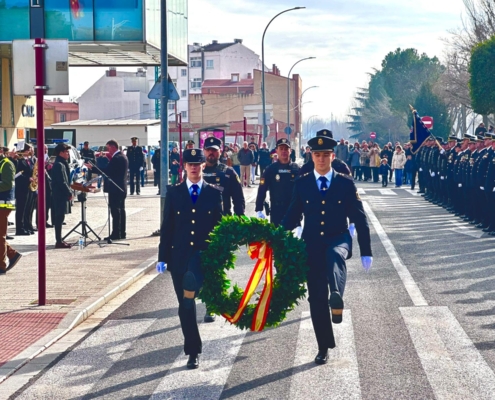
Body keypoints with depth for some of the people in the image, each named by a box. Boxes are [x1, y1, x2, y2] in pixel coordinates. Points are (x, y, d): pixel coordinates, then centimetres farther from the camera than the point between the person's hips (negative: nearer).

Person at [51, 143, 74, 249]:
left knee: (59, 218, 11)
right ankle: (59, 242, -5)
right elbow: (62, 182, -20)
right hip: (60, 195, -10)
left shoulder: (62, 164, 15)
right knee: (59, 218, -7)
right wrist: (69, 193, -13)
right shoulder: (59, 165, -16)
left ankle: (59, 240, 16)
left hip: (60, 195, 10)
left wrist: (68, 192, 11)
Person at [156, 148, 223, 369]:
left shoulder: (214, 193, 4)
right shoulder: (174, 193, 6)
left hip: (204, 253, -2)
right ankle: (193, 352, 16)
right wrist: (163, 257, 2)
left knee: (191, 280, -34)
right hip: (179, 256, 2)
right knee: (185, 305, 4)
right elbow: (166, 227, 6)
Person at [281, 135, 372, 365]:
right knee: (316, 299, 3)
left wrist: (366, 252, -1)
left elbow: (360, 220, 2)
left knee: (335, 255, -40)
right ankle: (324, 347, 16)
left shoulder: (346, 183, 0)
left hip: (338, 240, -2)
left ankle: (337, 301, -57)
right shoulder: (302, 184, 4)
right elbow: (292, 218, 8)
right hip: (312, 246, 2)